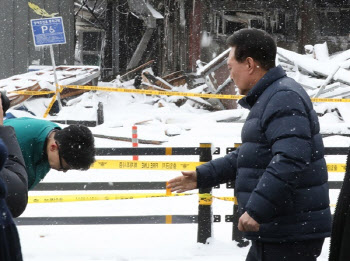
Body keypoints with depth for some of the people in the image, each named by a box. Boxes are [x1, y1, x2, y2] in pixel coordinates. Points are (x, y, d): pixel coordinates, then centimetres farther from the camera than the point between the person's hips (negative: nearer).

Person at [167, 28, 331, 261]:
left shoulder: (285, 99, -17)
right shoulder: (266, 100, 19)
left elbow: (290, 159, -29)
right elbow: (248, 157, 30)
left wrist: (257, 209, -32)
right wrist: (203, 176, 29)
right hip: (273, 233, 11)